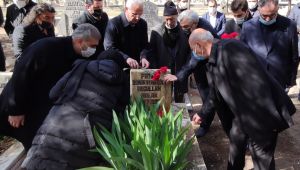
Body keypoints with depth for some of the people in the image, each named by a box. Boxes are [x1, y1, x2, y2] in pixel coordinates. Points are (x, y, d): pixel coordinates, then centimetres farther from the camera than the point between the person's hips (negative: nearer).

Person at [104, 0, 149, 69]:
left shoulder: (143, 24, 4)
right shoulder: (113, 24, -12)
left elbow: (144, 45, 8)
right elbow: (109, 48, -17)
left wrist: (143, 57, -13)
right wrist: (126, 58, -31)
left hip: (137, 65, 5)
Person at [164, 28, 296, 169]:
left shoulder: (230, 48, -23)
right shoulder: (213, 59, 8)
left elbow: (256, 81, -28)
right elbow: (215, 93, 19)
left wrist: (268, 117, -26)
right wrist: (202, 113, 27)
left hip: (261, 111, -9)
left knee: (261, 153, 3)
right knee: (236, 142, 20)